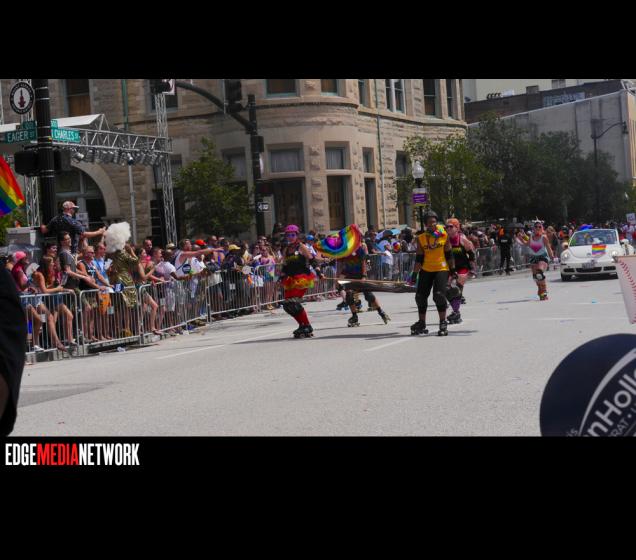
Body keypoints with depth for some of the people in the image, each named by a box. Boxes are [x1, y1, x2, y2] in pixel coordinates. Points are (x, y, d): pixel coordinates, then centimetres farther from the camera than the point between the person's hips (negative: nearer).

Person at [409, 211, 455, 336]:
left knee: (439, 295, -18)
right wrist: (415, 274, -3)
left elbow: (449, 255, 1)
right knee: (420, 296, 5)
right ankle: (421, 324, 23)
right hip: (426, 270, 3)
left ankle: (443, 323, -6)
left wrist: (452, 270, 1)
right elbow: (419, 258, 1)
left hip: (441, 269, -3)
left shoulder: (444, 235, -5)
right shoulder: (421, 238, -1)